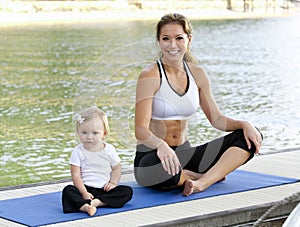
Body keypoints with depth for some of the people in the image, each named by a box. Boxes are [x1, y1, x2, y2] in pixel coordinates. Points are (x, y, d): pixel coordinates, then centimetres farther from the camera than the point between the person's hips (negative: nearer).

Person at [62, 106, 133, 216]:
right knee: (68, 191, -28)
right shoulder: (78, 152, -3)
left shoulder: (109, 149, 2)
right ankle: (84, 206, -54)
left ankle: (97, 202, -33)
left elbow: (116, 169, 11)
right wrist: (84, 193, -19)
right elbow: (76, 175, -7)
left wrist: (113, 183, -8)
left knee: (127, 191, -20)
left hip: (104, 189, 2)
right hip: (85, 188, -2)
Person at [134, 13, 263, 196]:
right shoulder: (150, 76, -13)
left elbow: (216, 119, 11)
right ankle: (214, 176, -13)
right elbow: (141, 130, -21)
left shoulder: (197, 74, 5)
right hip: (151, 157, -6)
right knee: (166, 171, -43)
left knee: (250, 137, -7)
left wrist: (244, 124, -8)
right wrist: (161, 145, -42)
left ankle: (201, 183, -24)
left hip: (184, 153, 6)